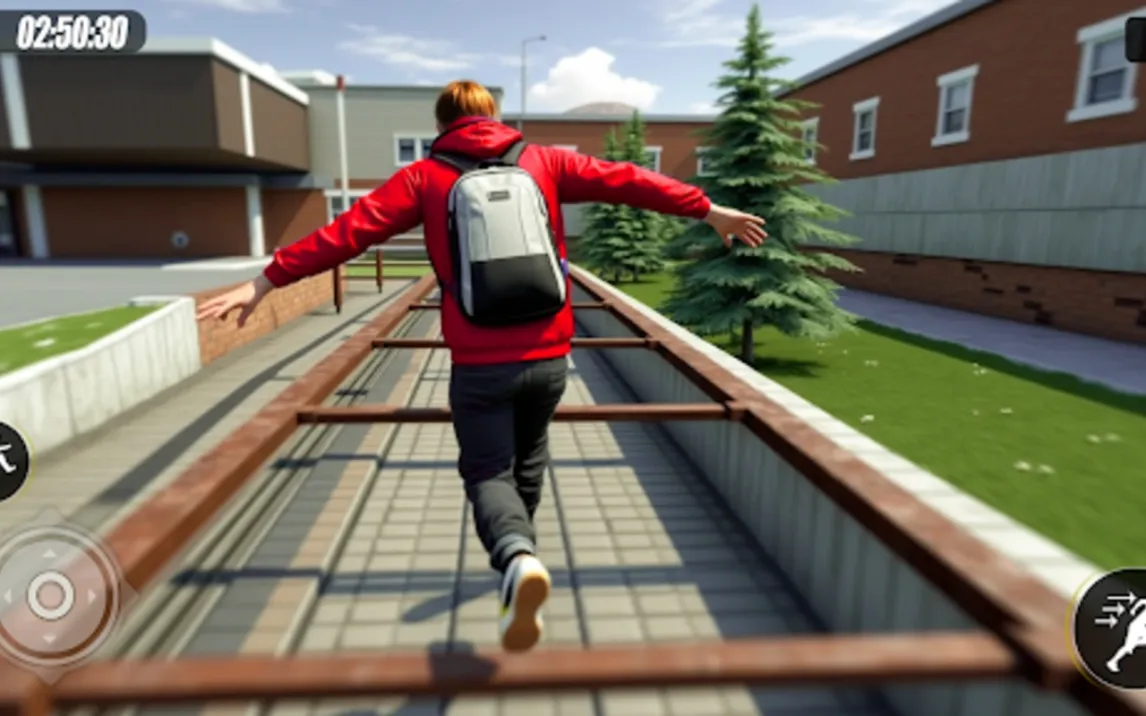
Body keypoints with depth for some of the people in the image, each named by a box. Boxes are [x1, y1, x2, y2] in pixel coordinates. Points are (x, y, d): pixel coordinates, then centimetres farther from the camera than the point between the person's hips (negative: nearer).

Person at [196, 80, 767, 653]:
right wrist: (708, 210, 15)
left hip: (479, 364, -3)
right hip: (548, 355, 3)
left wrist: (269, 279, 1)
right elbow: (623, 181, 7)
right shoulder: (544, 161, 7)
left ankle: (519, 561, -20)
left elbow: (349, 230, -4)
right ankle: (517, 559, 41)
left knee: (488, 473, 8)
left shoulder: (425, 177, 2)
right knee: (528, 461, 24)